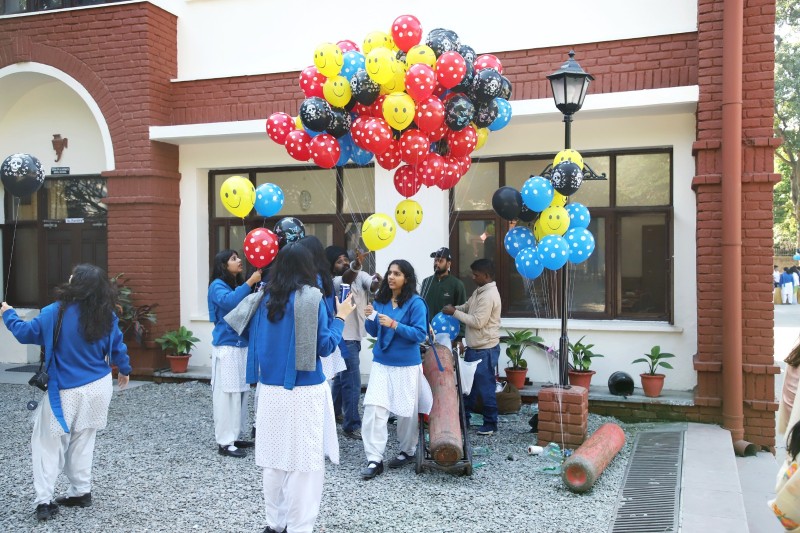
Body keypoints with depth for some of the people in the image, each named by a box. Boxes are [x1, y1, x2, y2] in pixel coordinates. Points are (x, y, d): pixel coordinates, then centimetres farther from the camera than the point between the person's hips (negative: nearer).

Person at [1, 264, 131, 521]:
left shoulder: (57, 312, -16)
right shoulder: (107, 315, -5)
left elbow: (26, 333, -5)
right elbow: (117, 346, 6)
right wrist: (124, 370, 24)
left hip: (66, 391, -4)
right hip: (98, 387, 4)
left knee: (47, 443, 5)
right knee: (82, 441, 18)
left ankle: (44, 500, 1)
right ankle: (81, 491, 23)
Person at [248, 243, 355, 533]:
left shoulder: (265, 299, 4)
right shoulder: (311, 298, -10)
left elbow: (255, 344, 13)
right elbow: (324, 347, -7)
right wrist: (340, 318, 5)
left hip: (270, 389, 5)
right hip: (304, 392, -5)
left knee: (274, 458, 14)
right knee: (303, 460, 3)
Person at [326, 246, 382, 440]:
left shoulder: (360, 275, 4)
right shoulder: (334, 282, -15)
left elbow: (371, 285, -15)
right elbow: (347, 278, -37)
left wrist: (376, 282, -40)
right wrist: (355, 265, -59)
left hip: (355, 335, 8)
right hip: (344, 337, -8)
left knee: (342, 377, 22)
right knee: (352, 382, -10)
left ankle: (334, 412, 38)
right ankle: (352, 425, -3)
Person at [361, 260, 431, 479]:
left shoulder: (415, 303, -11)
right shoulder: (380, 300, 4)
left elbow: (420, 334, -16)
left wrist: (394, 324, -24)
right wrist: (370, 318, -9)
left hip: (406, 365, -4)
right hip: (381, 362, 4)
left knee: (406, 410, 9)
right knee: (374, 407, -8)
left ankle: (407, 451, 32)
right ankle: (374, 459, -4)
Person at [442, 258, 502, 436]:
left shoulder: (489, 295, -22)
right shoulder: (480, 291, 9)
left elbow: (477, 322, -25)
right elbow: (467, 307, 20)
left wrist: (454, 312, -17)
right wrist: (454, 308, -2)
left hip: (485, 350, -10)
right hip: (474, 347, 10)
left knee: (485, 387, 1)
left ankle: (490, 423, 12)